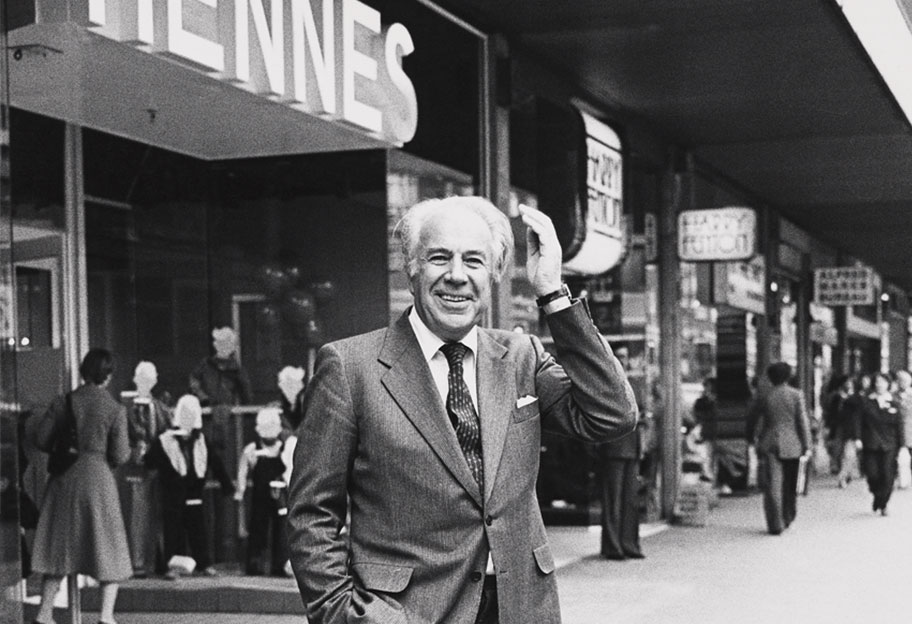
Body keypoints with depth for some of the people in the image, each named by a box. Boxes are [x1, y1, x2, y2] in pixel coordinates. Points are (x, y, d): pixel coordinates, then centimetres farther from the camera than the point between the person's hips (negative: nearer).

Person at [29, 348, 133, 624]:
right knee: (108, 548, 7)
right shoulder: (115, 409, -7)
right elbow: (119, 456, -7)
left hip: (65, 477, 3)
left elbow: (41, 439, 1)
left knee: (59, 545, 14)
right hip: (98, 477, -3)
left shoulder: (63, 402, 0)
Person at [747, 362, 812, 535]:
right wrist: (806, 445, -1)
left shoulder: (764, 397, -1)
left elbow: (751, 420, 6)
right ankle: (788, 519, 29)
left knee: (772, 486, -1)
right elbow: (803, 421, -6)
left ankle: (775, 525, -8)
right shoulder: (796, 395, -3)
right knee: (790, 485, 17)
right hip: (792, 446, 1)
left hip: (769, 445, -1)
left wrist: (754, 439, 22)